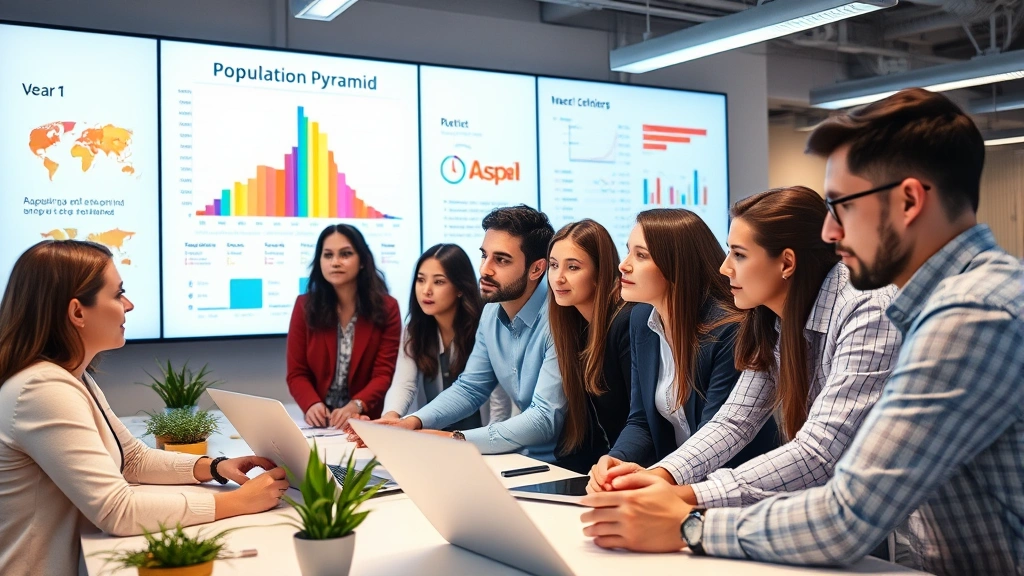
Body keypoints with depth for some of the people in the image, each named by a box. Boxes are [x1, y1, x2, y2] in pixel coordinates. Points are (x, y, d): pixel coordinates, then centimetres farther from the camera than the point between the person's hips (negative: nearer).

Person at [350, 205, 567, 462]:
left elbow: (545, 418, -24)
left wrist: (456, 440, -31)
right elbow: (468, 388, 10)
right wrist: (412, 422, -6)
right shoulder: (492, 314, 4)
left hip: (560, 466, -6)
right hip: (520, 459, 6)